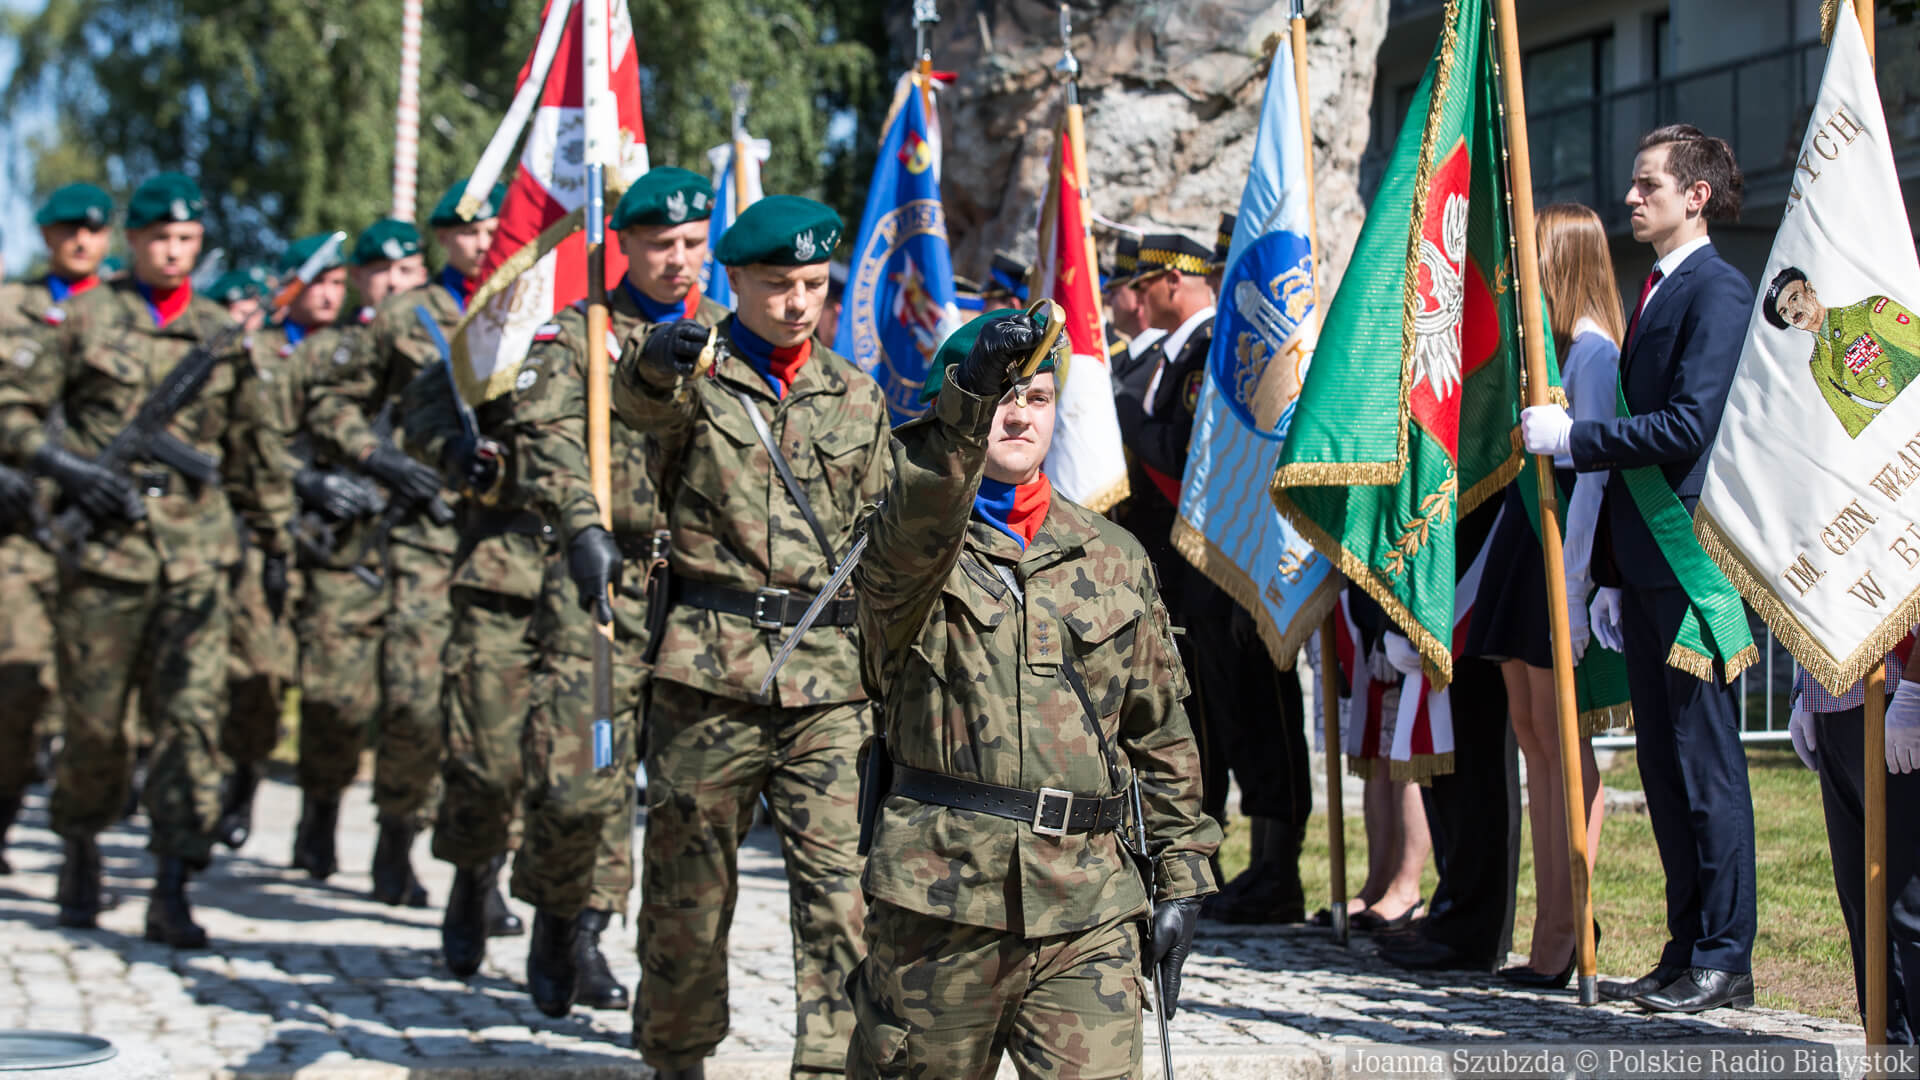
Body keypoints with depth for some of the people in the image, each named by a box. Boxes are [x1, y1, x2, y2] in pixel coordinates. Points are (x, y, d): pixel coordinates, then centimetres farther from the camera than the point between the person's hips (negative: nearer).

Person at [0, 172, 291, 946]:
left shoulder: (222, 334, 13)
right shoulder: (85, 318, 5)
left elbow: (252, 448, 21)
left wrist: (275, 542, 23)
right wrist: (67, 466, -13)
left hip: (196, 549, 2)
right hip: (104, 542, -2)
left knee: (193, 716, -8)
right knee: (94, 721, 4)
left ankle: (171, 892, -7)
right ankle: (81, 854, 28)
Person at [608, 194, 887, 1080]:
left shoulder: (857, 397, 14)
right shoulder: (693, 376, 2)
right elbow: (636, 401, -23)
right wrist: (654, 359, -45)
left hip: (830, 674, 2)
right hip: (709, 663, -2)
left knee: (843, 879, -9)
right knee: (688, 877, 7)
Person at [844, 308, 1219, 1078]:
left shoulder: (1116, 560, 15)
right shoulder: (906, 556, 3)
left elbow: (1160, 732, 20)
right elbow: (916, 523, -25)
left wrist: (1180, 878, 15)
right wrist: (971, 394, -40)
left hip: (1089, 909, 3)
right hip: (942, 899, -2)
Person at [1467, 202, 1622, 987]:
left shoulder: (1592, 349, -12)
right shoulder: (1544, 343, 17)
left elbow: (1592, 470, -16)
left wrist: (1573, 581, -20)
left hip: (1562, 545, -10)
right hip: (1522, 531, 10)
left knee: (1561, 738, -6)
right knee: (1531, 734, 9)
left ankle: (1567, 932, -2)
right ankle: (1553, 927, 13)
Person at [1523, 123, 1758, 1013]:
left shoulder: (1718, 290, -10)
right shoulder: (1655, 294, 20)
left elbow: (1689, 426, -20)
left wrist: (1572, 437, -14)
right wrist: (1611, 573, 17)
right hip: (1646, 564, 10)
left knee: (1707, 762, -5)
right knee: (1662, 763, 11)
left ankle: (1725, 961, 1)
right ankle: (1686, 951, 18)